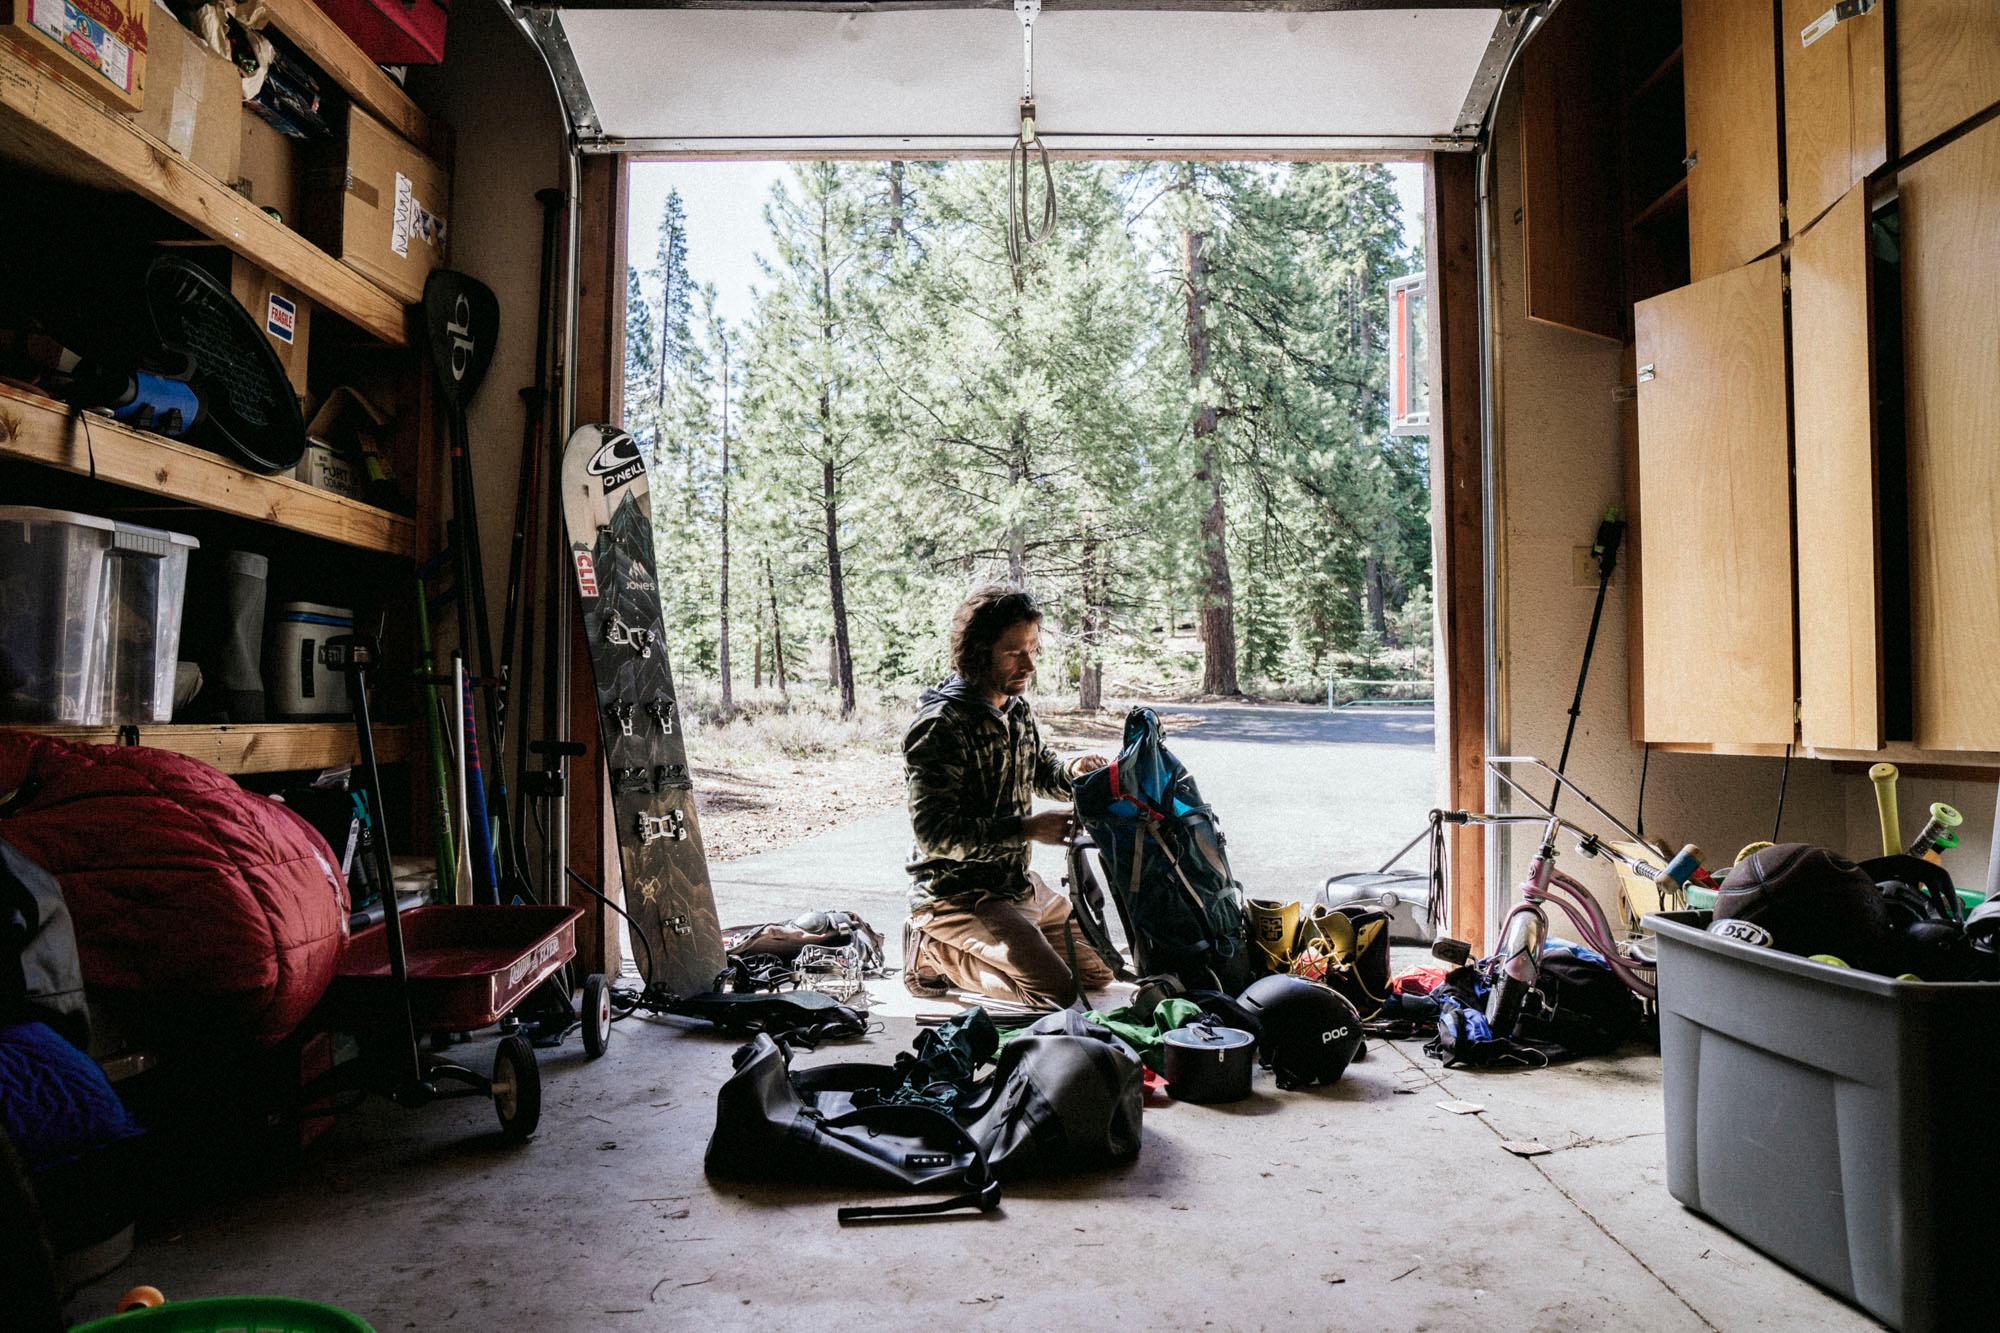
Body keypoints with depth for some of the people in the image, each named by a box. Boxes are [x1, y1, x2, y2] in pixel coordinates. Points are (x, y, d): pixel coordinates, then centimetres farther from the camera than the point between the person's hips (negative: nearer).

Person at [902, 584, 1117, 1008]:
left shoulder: (1016, 708, 5)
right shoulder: (940, 726, -22)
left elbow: (1039, 770, 22)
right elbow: (933, 832, -26)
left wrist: (1070, 771, -3)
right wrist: (1028, 828, -29)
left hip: (1018, 885, 9)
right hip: (955, 893, -9)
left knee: (1099, 971, 16)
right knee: (1056, 989, -21)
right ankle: (934, 954, -2)